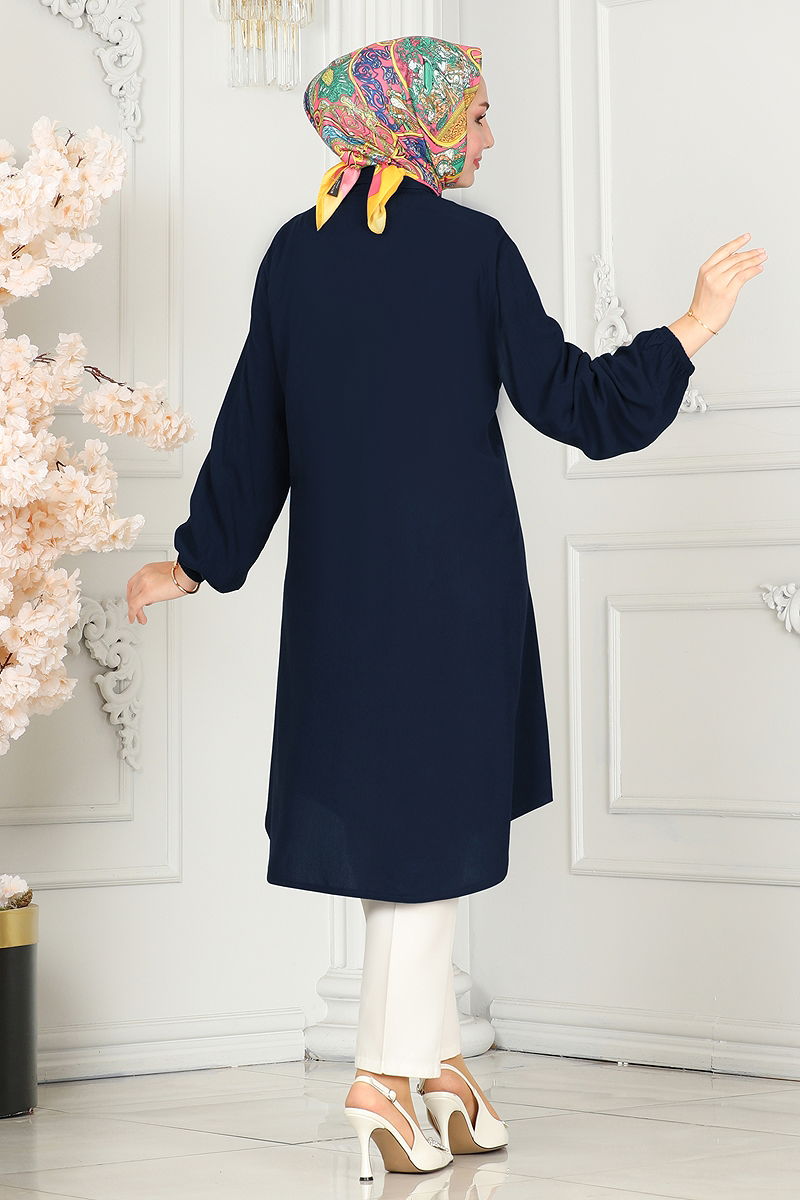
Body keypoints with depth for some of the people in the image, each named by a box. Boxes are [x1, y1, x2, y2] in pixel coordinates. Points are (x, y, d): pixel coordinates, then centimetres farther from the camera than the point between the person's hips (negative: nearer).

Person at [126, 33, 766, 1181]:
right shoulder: (472, 246, -8)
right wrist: (696, 323, 2)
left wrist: (199, 558, 16)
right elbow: (568, 397, -7)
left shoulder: (294, 253, 4)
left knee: (385, 802, 12)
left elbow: (254, 424, 7)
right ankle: (386, 1073, 0)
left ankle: (438, 1054, 18)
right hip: (455, 572, -5)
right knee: (434, 806, 1)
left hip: (337, 578, 5)